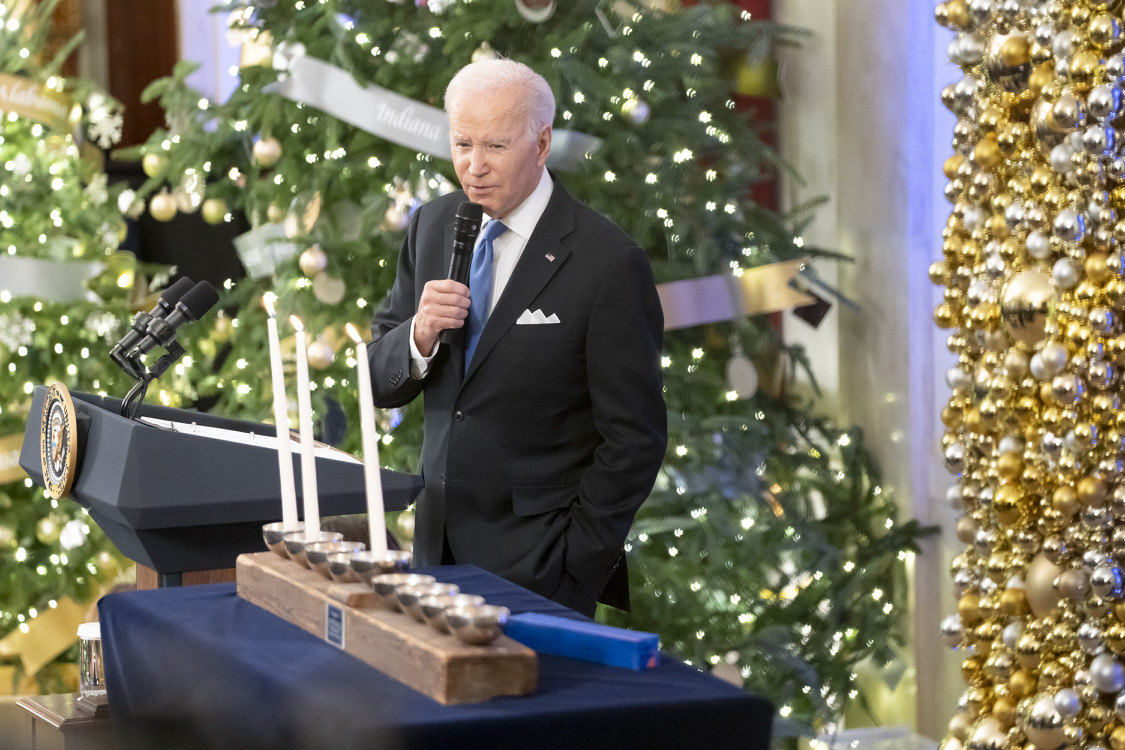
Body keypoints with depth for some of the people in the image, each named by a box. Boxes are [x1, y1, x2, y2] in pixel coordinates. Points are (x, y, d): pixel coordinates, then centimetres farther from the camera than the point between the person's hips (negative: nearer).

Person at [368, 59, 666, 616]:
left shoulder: (608, 262, -13)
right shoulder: (433, 226, 6)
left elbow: (634, 439, -10)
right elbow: (378, 382, 8)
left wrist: (573, 568, -12)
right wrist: (419, 337, -13)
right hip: (438, 549, 5)